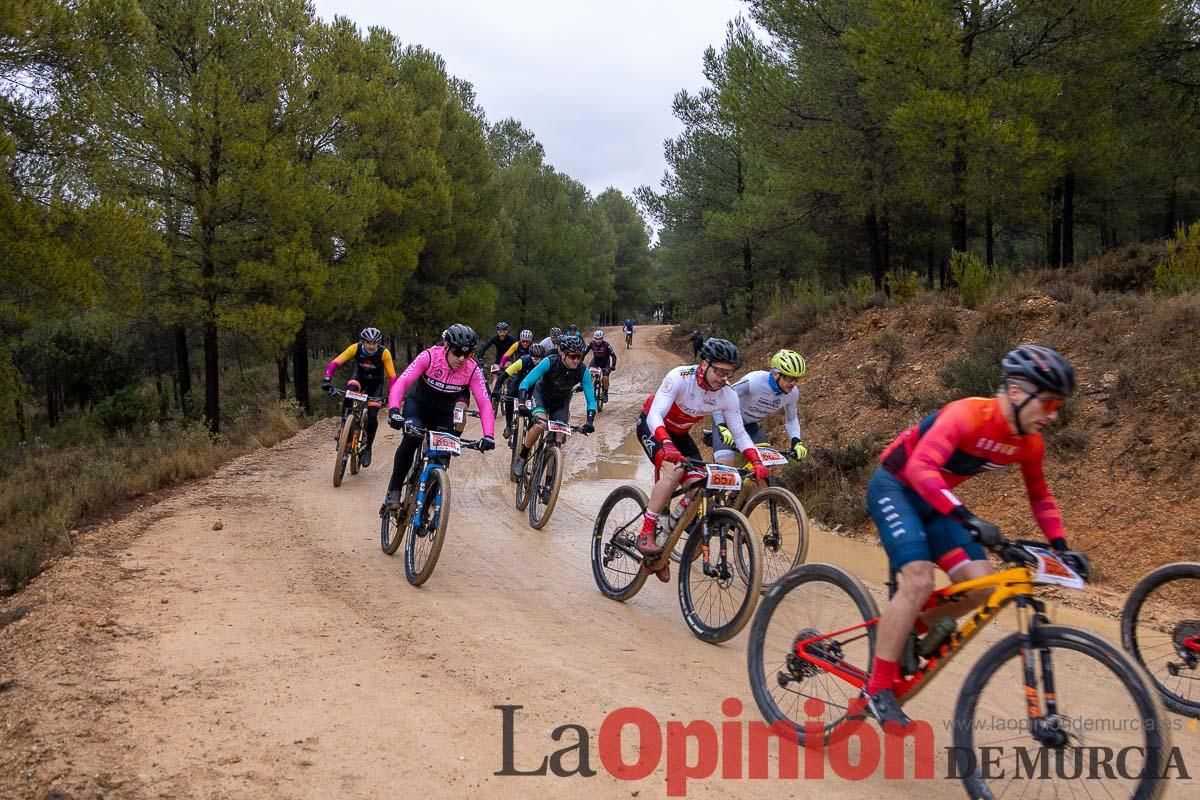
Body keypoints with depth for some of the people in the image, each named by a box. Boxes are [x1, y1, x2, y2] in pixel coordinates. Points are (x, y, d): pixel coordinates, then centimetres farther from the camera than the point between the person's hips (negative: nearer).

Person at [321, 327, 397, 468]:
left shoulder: (384, 353, -29)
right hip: (359, 377, 1)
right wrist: (327, 380, -44)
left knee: (372, 416, -17)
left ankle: (367, 448, 4)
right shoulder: (355, 348, -26)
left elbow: (392, 376, -26)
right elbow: (334, 363, -29)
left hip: (375, 383, -1)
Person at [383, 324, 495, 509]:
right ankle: (394, 491, -17)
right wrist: (394, 410, -53)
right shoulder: (429, 356, -29)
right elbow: (402, 382, -36)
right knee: (412, 437, -29)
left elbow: (484, 403, -28)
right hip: (418, 404, -3)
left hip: (443, 414, 3)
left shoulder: (473, 369, -25)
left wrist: (488, 435, -42)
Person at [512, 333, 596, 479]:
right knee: (540, 424, -31)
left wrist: (590, 421, -39)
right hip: (541, 395, -3)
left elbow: (591, 400, -23)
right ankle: (521, 458, -10)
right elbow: (525, 383, -34)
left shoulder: (583, 371, -26)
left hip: (561, 402, 3)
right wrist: (522, 404, -50)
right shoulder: (550, 362, -32)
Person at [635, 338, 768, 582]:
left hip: (679, 434, 5)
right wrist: (667, 446, -57)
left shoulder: (728, 396, -18)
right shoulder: (679, 377, -33)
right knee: (674, 469, -33)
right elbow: (655, 416, -40)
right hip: (652, 426, -5)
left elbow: (739, 434, -10)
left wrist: (756, 463, -26)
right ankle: (645, 534, -24)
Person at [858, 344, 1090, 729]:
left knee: (980, 583, -9)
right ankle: (877, 689, -13)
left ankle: (909, 630, 14)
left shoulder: (1030, 443, -6)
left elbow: (1040, 496, 11)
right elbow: (920, 469, -42)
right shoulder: (968, 415, -30)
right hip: (894, 486, -7)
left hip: (933, 498, 8)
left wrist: (1060, 545, -1)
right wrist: (966, 518, -51)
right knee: (919, 580, -24)